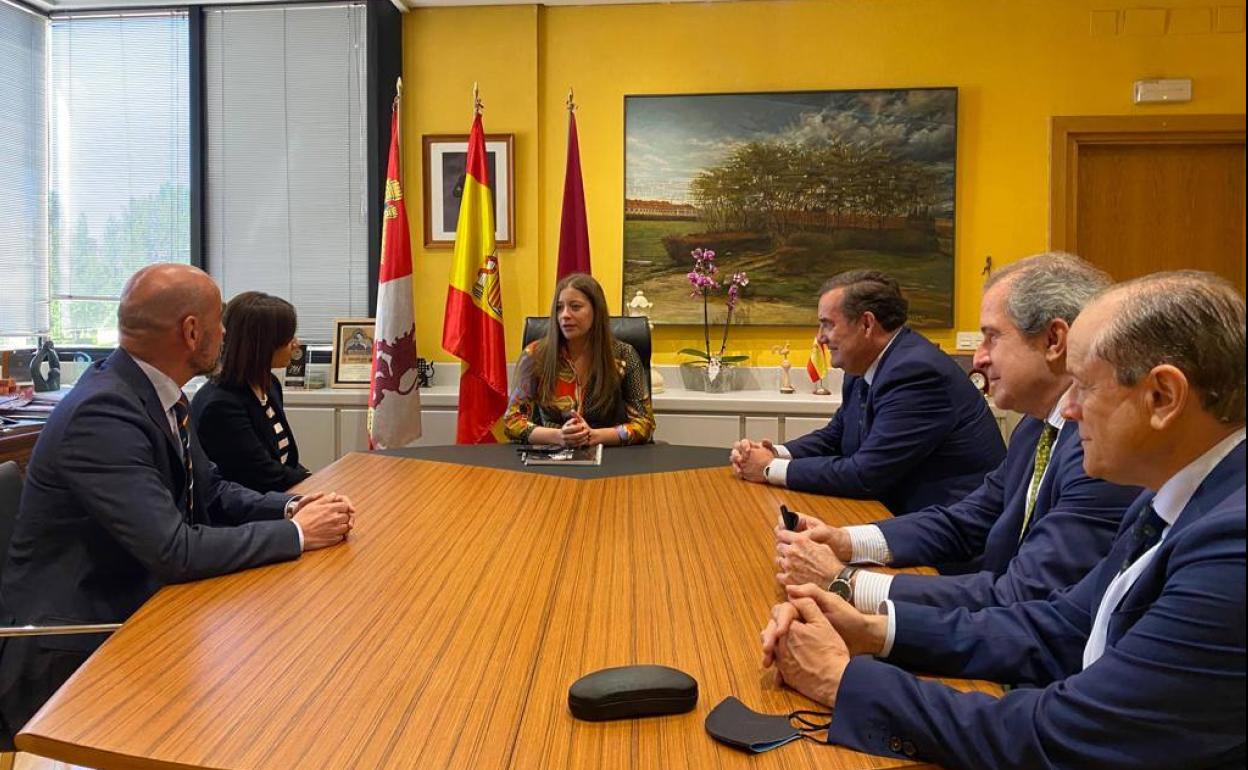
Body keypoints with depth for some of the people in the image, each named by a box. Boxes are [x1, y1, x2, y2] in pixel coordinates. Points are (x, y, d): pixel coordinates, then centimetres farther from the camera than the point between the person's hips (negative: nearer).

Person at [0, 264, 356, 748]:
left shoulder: (154, 390, 1)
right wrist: (296, 534, -19)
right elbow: (174, 551, -29)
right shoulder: (102, 414, -25)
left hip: (138, 607, 8)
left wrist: (291, 507, -7)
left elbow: (210, 492, 10)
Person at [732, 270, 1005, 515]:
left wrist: (772, 469, -15)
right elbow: (833, 437, 16)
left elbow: (865, 475, -24)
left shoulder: (916, 372, -22)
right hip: (905, 511, 8)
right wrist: (775, 453, -3)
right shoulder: (864, 368, 6)